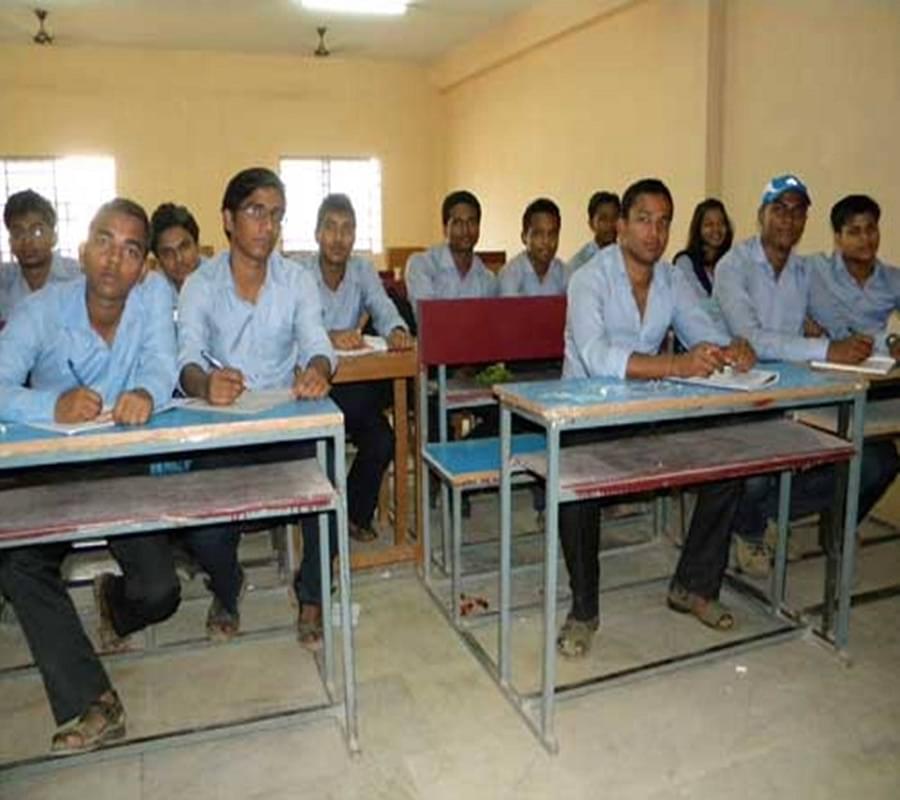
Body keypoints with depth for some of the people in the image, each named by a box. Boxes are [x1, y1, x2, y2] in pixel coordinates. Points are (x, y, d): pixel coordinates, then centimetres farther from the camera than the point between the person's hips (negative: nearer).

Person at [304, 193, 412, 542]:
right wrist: (329, 336, -44)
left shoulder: (363, 271, 6)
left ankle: (356, 513, 8)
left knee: (381, 440, -19)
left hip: (355, 384, 3)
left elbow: (384, 309, -11)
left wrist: (396, 330, -36)